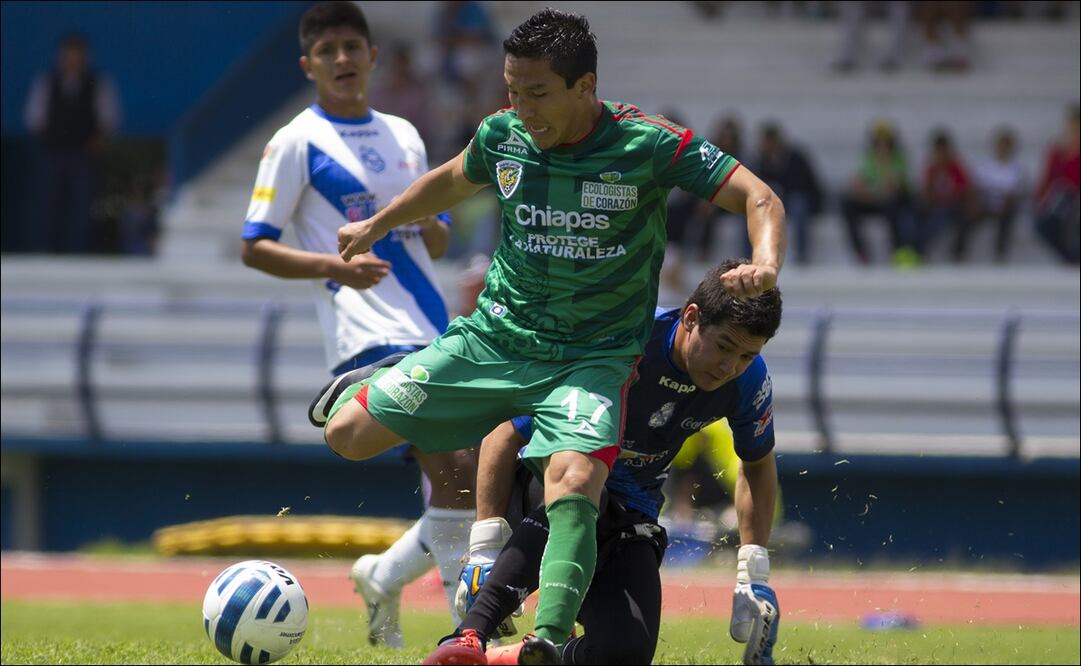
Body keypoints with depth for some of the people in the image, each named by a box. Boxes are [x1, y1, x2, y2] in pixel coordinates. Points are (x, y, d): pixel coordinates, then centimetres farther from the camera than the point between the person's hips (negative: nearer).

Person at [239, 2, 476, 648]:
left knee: (475, 486, 5)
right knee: (454, 469, -22)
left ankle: (383, 577, 27)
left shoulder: (403, 135, 18)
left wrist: (427, 222, 1)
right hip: (371, 336, -7)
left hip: (436, 333, 7)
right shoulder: (297, 143, 0)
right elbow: (255, 246, -2)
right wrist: (335, 266, -16)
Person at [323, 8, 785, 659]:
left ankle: (547, 642, -36)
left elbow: (759, 197, -16)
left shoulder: (646, 145, -17)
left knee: (574, 486, -32)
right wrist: (376, 226, 27)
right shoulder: (502, 136, -5)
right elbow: (453, 181, 20)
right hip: (496, 333, 4)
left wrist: (765, 265, -35)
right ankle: (370, 383, 36)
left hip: (596, 355, -4)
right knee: (347, 434, 0)